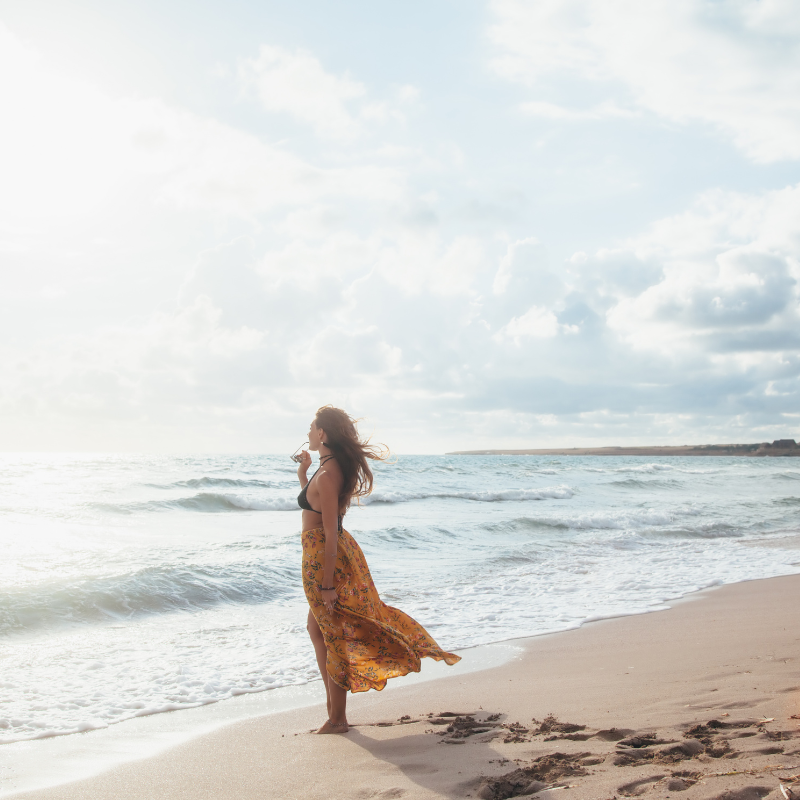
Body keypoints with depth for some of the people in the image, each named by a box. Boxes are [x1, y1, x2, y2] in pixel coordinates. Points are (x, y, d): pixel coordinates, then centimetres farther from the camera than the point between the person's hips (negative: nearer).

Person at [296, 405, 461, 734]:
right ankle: (333, 705, 32)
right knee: (317, 627, 21)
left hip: (323, 557, -10)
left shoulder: (326, 475, -23)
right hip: (327, 553, 10)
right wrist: (303, 473, 15)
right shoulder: (335, 468, 7)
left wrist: (327, 583, -23)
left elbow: (330, 532, -24)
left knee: (333, 634, 2)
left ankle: (337, 718, 15)